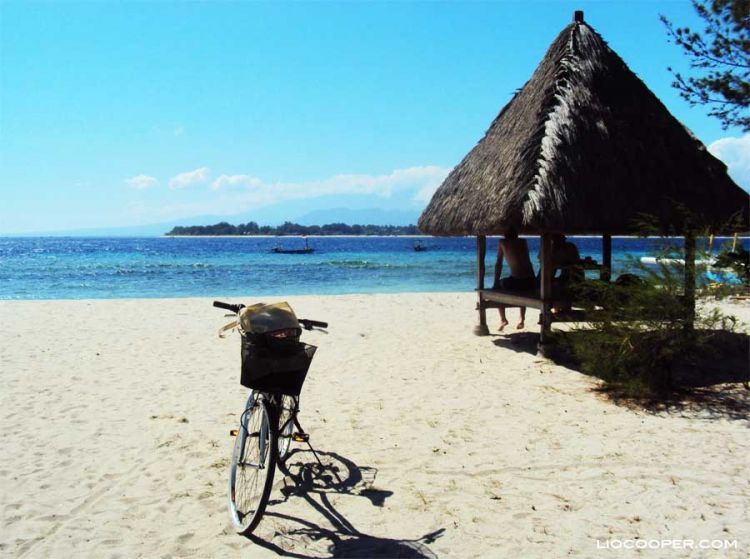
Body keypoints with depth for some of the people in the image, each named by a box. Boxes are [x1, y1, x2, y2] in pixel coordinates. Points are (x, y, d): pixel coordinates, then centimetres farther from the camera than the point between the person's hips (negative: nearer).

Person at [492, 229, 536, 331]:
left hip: (516, 281, -5)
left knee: (496, 288, 24)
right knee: (523, 290, 40)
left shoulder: (502, 242, 7)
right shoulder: (523, 242, 18)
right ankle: (522, 319, 35)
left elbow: (498, 264, 9)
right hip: (531, 282, 5)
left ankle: (503, 318, 13)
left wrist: (496, 282, 16)